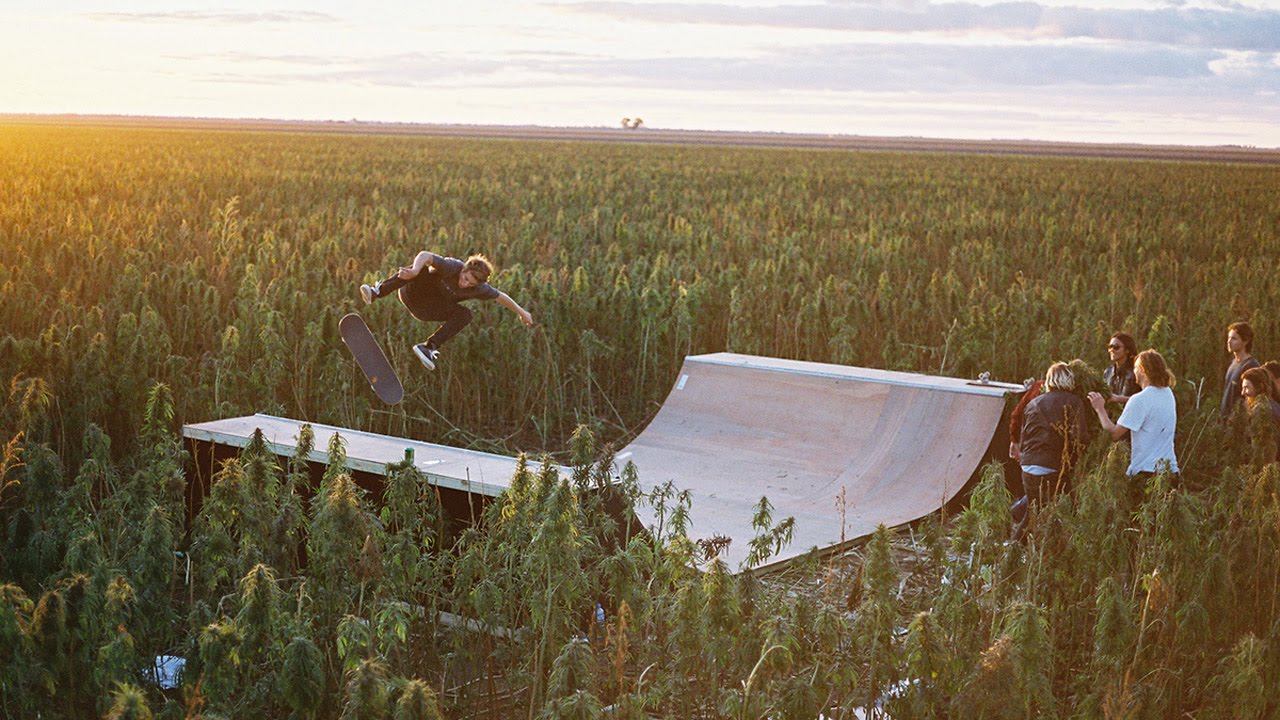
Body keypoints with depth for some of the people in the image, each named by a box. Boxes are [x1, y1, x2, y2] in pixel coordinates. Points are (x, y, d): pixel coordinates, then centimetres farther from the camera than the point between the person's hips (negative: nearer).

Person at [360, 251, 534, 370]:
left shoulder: (480, 289, -13)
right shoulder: (452, 267, -25)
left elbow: (501, 297, 4)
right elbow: (425, 255, -39)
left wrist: (522, 312, 11)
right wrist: (415, 269, -60)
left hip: (425, 309, 4)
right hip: (414, 291, -4)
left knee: (465, 315, -20)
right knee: (422, 270, -35)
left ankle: (430, 347, -29)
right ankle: (377, 292, -49)